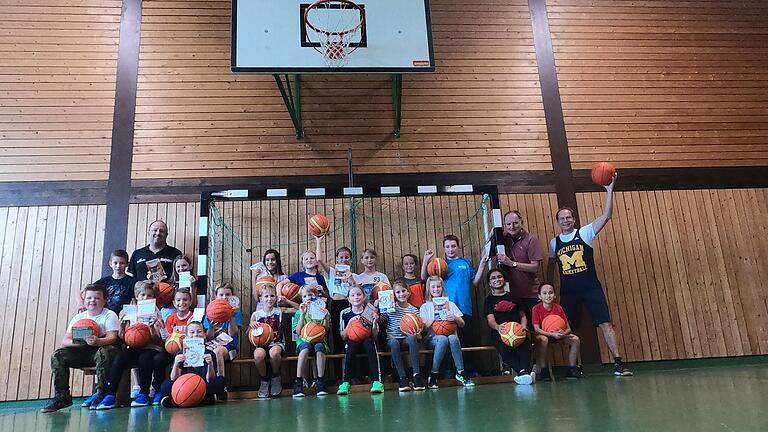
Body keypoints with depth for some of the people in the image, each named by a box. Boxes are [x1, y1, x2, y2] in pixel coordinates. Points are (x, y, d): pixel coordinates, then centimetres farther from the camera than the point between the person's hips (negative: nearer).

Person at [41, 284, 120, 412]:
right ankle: (62, 396, -6)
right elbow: (64, 340, 2)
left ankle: (101, 393, -25)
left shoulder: (109, 315, -2)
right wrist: (74, 342, -23)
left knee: (104, 352, -38)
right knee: (57, 355, -13)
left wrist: (98, 341, -39)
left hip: (103, 347, -5)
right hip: (83, 352, 5)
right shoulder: (78, 318, 11)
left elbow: (112, 337, -16)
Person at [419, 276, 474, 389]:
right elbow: (424, 328, 0)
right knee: (442, 339, -37)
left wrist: (455, 318, -8)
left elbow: (462, 324, 13)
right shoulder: (425, 307, 12)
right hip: (432, 338, -1)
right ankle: (433, 375, -29)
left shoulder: (450, 304, 18)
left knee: (453, 337, -35)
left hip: (451, 335, 2)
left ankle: (460, 372, -28)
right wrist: (433, 319, -14)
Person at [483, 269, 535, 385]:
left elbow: (523, 316, 23)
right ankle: (521, 371, -42)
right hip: (499, 332, -1)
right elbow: (490, 320, -1)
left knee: (525, 343, -35)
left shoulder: (513, 297, 23)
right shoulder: (489, 299, 14)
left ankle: (525, 371, -46)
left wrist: (523, 326, -2)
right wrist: (498, 327, -25)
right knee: (503, 348, -36)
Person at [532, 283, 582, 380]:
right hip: (543, 335, -4)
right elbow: (536, 329, -21)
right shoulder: (536, 308, -15)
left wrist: (563, 333, -30)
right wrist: (552, 334, -34)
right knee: (543, 340, -38)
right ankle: (543, 371, -25)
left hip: (558, 335, 4)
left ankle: (571, 369, 1)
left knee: (576, 340, -15)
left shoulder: (558, 308, -7)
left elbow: (568, 328, -7)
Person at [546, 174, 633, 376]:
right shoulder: (554, 242, 8)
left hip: (591, 288, -3)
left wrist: (609, 190, -19)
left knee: (605, 324, -8)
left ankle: (619, 363, -3)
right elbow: (551, 266, 20)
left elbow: (606, 216, -12)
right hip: (568, 291, 3)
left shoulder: (584, 233, 0)